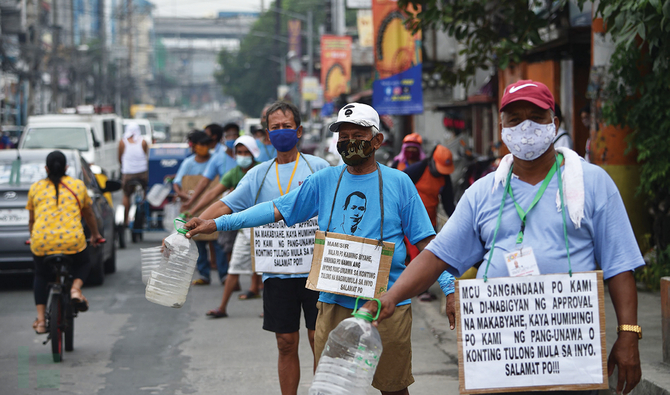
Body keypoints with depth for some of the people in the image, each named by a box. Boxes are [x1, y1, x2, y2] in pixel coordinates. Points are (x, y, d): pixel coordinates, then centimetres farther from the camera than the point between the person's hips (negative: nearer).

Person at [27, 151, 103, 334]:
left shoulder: (35, 188, 13)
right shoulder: (78, 185, 12)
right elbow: (88, 215, 24)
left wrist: (33, 237, 41)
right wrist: (95, 235, 41)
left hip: (41, 242, 1)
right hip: (72, 241, -1)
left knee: (41, 276, 23)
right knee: (83, 264, 28)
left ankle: (40, 319, 13)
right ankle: (75, 288, -1)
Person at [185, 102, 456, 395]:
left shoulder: (398, 182, 1)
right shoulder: (324, 181, 8)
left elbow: (426, 242, 1)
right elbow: (277, 210, 8)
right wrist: (216, 224, 3)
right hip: (335, 302, 2)